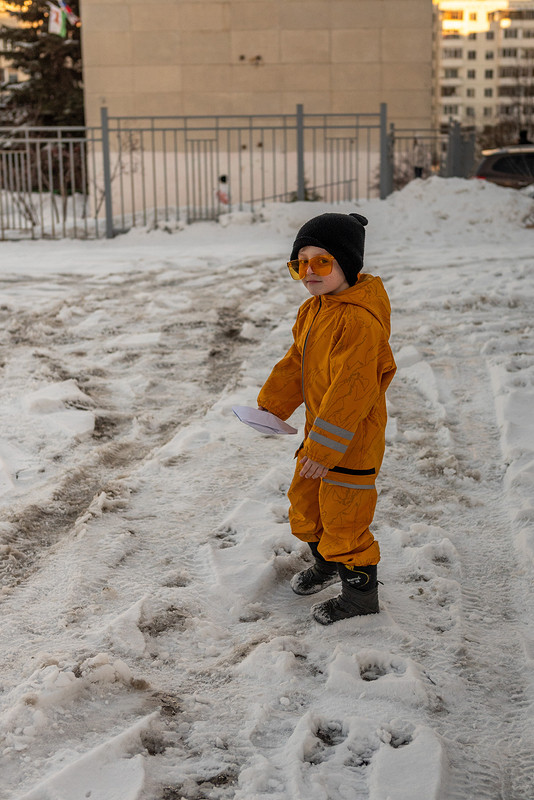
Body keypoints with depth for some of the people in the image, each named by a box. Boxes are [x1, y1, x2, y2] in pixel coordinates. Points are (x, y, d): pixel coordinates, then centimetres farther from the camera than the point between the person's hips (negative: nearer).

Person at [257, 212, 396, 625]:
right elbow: (296, 363, 18)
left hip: (353, 439, -10)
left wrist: (324, 448, -28)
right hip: (321, 429, 10)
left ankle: (361, 592, 22)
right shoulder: (312, 311, 5)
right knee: (305, 498, 23)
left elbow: (351, 391, -29)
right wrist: (272, 404, 16)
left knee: (343, 514, 2)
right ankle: (327, 562, 47)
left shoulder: (360, 321, -27)